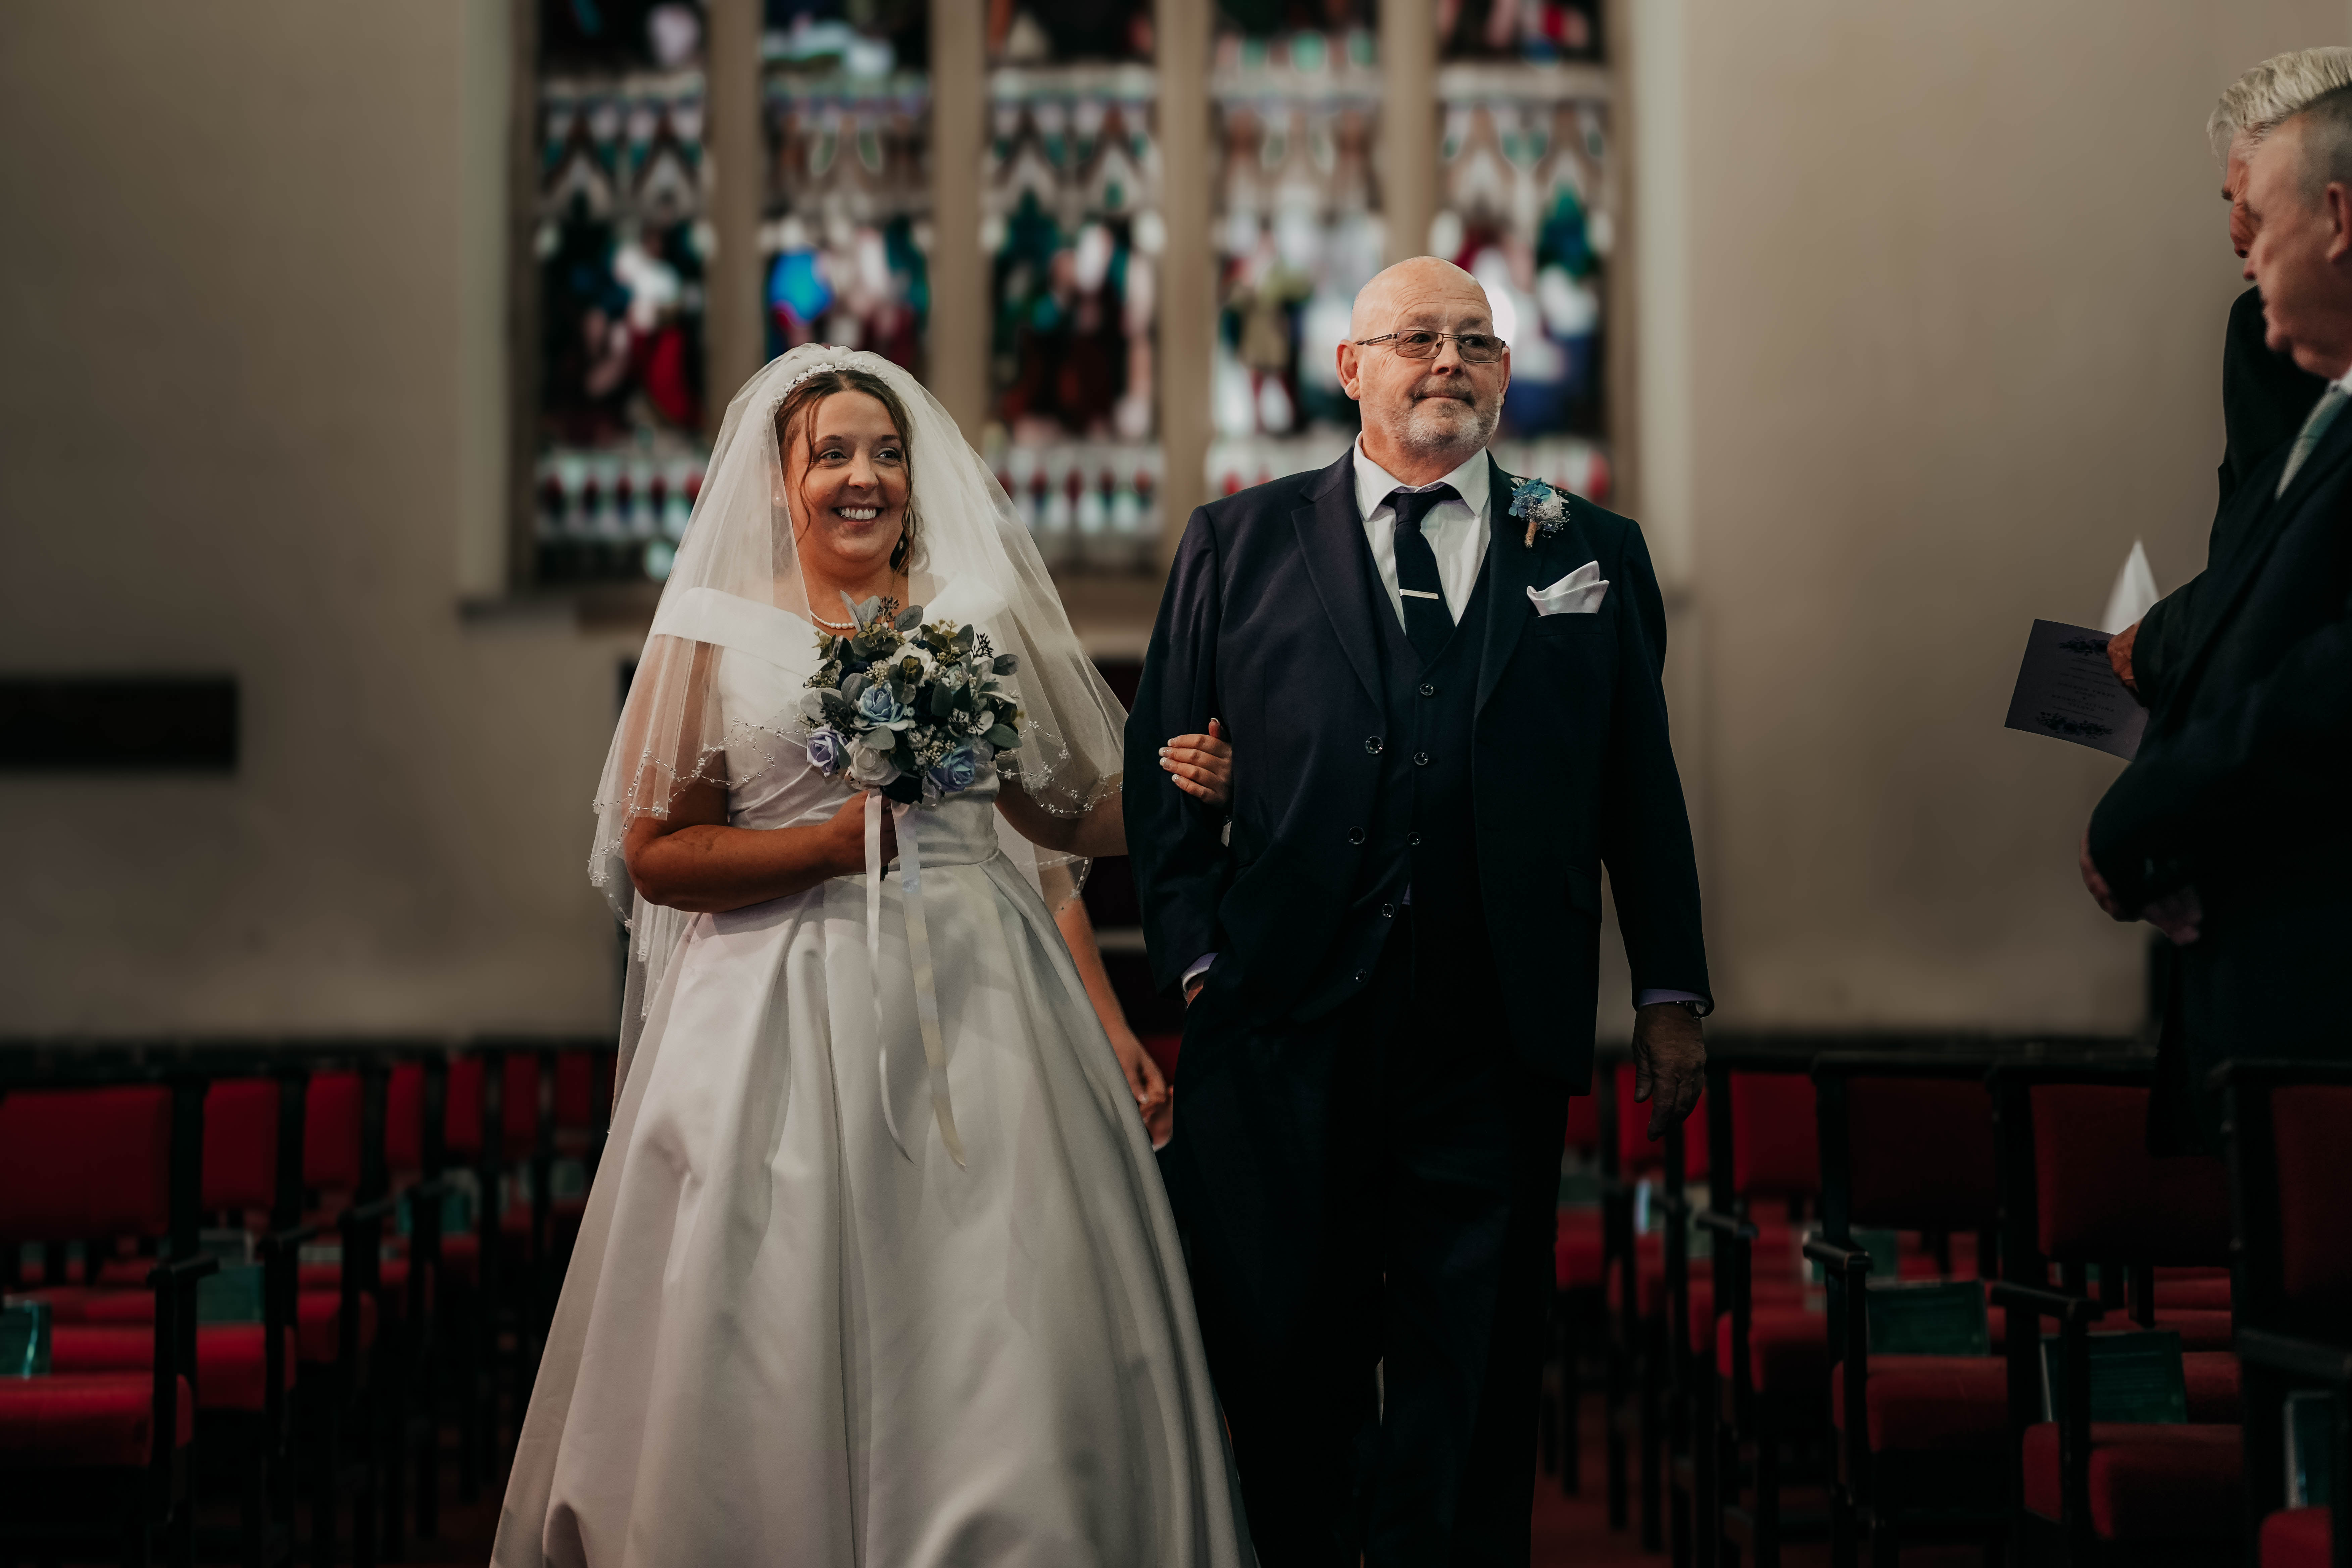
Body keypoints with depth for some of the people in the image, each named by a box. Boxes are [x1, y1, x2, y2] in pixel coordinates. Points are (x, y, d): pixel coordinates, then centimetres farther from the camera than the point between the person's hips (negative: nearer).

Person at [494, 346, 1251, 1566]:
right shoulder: (716, 633, 3)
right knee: (786, 1346, -3)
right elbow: (655, 852, -3)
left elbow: (1063, 808, 15)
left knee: (1004, 1329, -2)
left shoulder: (979, 617, 11)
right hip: (789, 1018, -2)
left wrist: (1170, 790, -4)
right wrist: (840, 840, -11)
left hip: (971, 1005, 2)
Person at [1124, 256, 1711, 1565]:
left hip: (1498, 1040, 1)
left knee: (1472, 1378, 6)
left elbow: (1642, 785, 11)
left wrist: (1672, 993, 8)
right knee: (1283, 1355, 5)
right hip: (1287, 1028, 0)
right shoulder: (1238, 545, 8)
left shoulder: (1595, 553, 11)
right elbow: (1161, 766, 8)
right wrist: (1197, 955, -1)